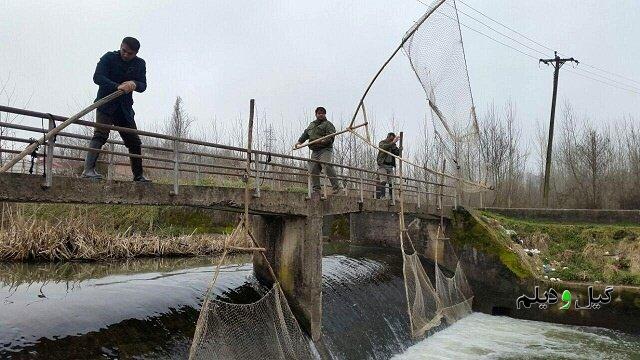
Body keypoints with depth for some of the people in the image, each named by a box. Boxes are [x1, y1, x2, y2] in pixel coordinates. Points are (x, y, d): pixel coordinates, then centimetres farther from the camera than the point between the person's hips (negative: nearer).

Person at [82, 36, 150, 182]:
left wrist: (134, 84, -22)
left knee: (134, 141, 7)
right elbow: (97, 77, -16)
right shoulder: (109, 58, -5)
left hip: (125, 107, 5)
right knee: (100, 135, -20)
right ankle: (88, 170, -26)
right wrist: (117, 86, -31)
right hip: (106, 105, -4)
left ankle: (138, 175, 18)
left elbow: (143, 86, 2)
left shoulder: (140, 64, 7)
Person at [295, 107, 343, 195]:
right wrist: (300, 141, 15)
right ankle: (316, 190, 8)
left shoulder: (328, 124, 3)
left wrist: (325, 140, -30)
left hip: (325, 150, -7)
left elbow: (331, 135, -11)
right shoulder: (311, 125, 26)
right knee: (313, 170, 1)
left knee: (327, 167, -24)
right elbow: (305, 134, 30)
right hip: (315, 151, 7)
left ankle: (337, 186, -23)